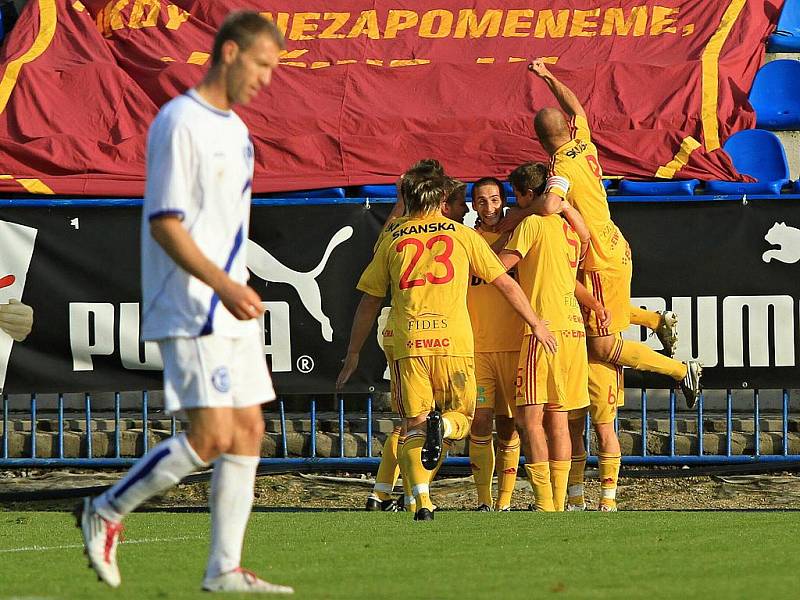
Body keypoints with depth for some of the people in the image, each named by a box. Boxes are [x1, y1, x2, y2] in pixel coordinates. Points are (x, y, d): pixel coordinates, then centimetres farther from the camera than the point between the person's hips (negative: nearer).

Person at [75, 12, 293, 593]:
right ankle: (106, 512, 3)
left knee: (248, 432, 4)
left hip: (232, 311, 9)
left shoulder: (235, 130, 16)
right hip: (191, 312, -9)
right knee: (211, 434, -14)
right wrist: (223, 284, -25)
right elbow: (164, 222, -18)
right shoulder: (180, 123, -12)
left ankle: (225, 570, 6)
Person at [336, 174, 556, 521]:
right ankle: (442, 425, -22)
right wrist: (536, 324, 24)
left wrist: (353, 354, 24)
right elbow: (506, 284, 12)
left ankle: (422, 500, -16)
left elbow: (369, 303, 16)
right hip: (453, 342, -1)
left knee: (414, 428, 4)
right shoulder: (462, 235, 10)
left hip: (408, 345, 1)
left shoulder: (393, 241, 13)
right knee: (461, 417, 14)